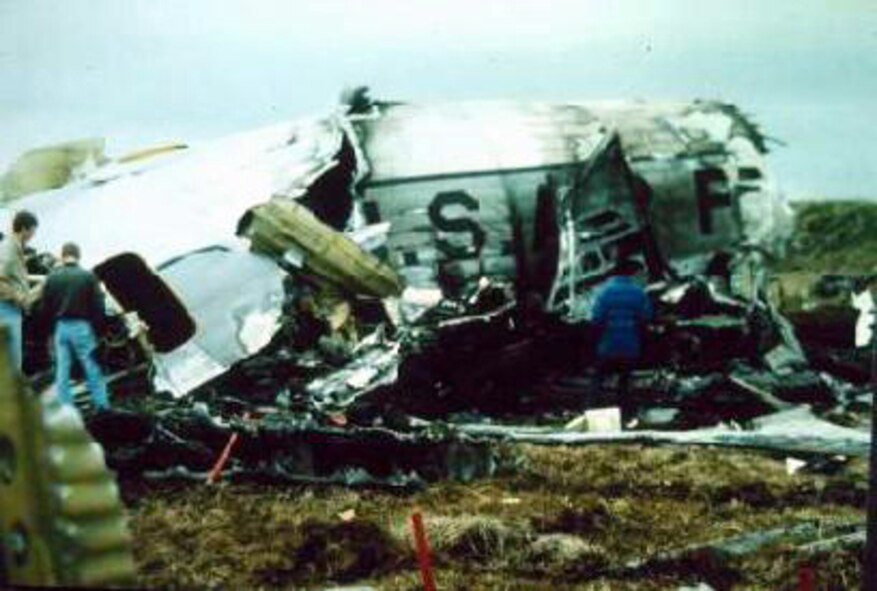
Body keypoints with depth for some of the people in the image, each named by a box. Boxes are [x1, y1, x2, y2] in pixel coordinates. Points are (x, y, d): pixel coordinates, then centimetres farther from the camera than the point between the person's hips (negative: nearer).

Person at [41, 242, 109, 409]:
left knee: (62, 371, 7)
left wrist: (52, 323, 16)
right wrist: (99, 327, 3)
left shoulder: (52, 277, 3)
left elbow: (45, 306, 6)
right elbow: (98, 305, -6)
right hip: (82, 326, -3)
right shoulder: (88, 276, -7)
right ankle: (102, 406, 4)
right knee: (93, 370, 3)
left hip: (61, 327, 3)